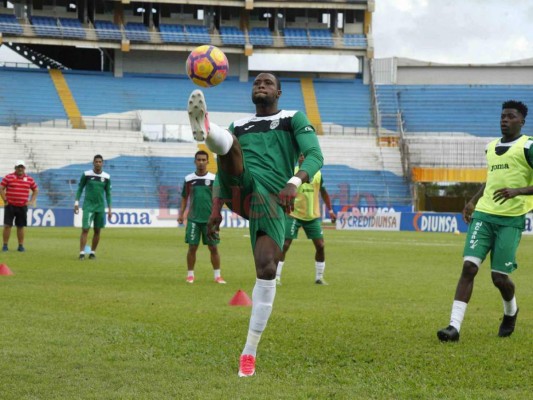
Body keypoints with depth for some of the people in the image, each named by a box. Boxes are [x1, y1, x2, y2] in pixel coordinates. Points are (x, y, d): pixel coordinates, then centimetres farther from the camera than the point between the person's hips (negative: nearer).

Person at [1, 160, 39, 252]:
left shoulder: (29, 179, 7)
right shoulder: (8, 177, -1)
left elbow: (36, 190, 18)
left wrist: (31, 201, 8)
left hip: (22, 207, 2)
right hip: (10, 206, -2)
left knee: (21, 226, 6)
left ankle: (21, 245, 13)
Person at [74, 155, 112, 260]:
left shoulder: (106, 177, 2)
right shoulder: (86, 174, -4)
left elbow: (108, 193, 9)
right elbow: (80, 188, 5)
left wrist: (109, 208, 7)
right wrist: (76, 202, -2)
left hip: (100, 207, 3)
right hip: (88, 206, -3)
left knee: (97, 230, 6)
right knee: (85, 229, -11)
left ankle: (93, 253, 16)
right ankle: (82, 253, -12)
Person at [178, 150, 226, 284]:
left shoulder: (213, 179, 1)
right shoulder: (189, 179, 5)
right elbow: (184, 198, 11)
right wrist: (181, 214, 3)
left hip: (210, 219, -1)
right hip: (193, 219, 1)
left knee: (213, 248, 1)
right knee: (192, 247, 1)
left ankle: (217, 276, 8)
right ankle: (190, 275, 10)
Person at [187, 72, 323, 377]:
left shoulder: (294, 119, 14)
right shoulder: (239, 126, 25)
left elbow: (315, 156, -1)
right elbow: (223, 170, 25)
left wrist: (294, 183, -21)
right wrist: (216, 209, 10)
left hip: (271, 200, -2)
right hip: (240, 189, 2)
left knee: (267, 269, -16)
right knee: (229, 143, -25)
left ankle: (250, 352, -6)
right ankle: (205, 130, -65)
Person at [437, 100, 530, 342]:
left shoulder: (527, 147, -4)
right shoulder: (491, 147, 16)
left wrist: (518, 191, -23)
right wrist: (474, 201, 21)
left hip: (511, 219, -5)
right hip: (483, 215, 5)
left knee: (499, 277, -3)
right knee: (469, 266, -12)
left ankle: (510, 312, 32)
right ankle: (454, 326, -16)